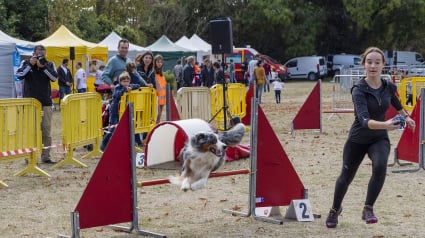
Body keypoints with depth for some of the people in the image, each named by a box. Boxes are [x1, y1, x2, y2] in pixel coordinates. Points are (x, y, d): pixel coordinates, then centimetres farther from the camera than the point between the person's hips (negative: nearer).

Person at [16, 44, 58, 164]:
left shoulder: (49, 64, 9)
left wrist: (43, 67, -14)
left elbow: (55, 77, -6)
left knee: (46, 131, 1)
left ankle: (46, 156, 8)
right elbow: (19, 75, -9)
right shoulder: (26, 63, 6)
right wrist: (30, 65, -14)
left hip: (46, 103, 2)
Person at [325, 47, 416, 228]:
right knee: (346, 177, 14)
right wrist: (385, 125, -55)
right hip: (358, 140, -2)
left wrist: (406, 116, 29)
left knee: (380, 166, -30)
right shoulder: (359, 90, -24)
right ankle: (335, 209, 43)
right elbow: (364, 120, -39)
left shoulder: (388, 87, -8)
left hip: (379, 139, 2)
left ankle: (368, 209, -17)